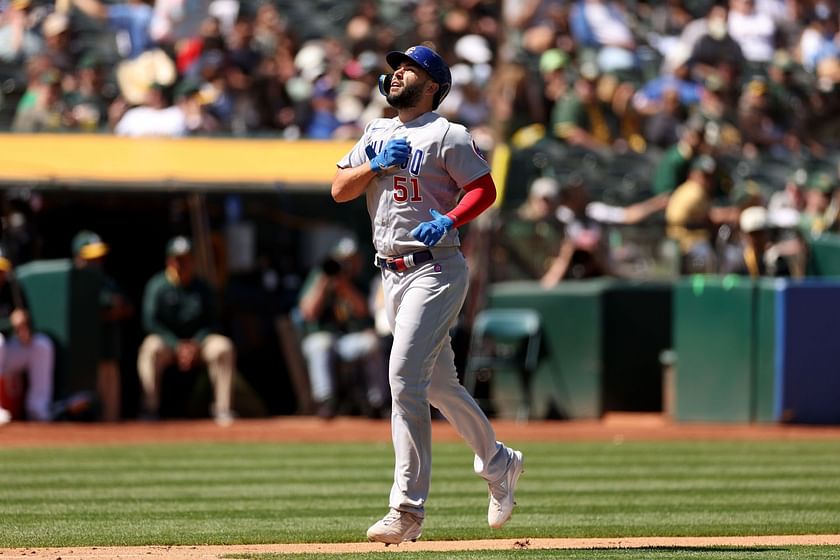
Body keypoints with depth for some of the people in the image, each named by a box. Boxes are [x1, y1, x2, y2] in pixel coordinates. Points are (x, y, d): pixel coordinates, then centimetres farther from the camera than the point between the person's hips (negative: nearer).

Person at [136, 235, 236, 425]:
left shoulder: (203, 288, 3)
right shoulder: (157, 286, -5)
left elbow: (210, 322, 3)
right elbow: (150, 322, -12)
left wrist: (195, 345, -17)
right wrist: (177, 346, -21)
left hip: (198, 340, 3)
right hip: (166, 340, -3)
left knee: (223, 346, -24)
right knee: (150, 348, -35)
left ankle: (223, 408, -22)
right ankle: (151, 408, -34)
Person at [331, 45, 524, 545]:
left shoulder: (446, 136, -6)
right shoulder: (376, 134, 16)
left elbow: (485, 189, -10)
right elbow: (339, 190, 11)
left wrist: (450, 219, -25)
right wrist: (376, 164, -5)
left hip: (435, 269, -8)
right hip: (393, 273, 8)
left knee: (405, 377, -17)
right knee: (437, 383, 15)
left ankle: (408, 508, -17)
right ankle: (498, 463, 35)